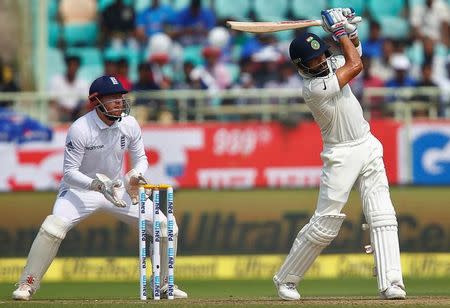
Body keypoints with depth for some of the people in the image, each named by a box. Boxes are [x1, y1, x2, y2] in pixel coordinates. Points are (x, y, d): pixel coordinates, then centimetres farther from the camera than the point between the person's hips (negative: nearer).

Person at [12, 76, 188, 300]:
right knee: (54, 227, -31)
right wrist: (98, 185, -37)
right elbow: (69, 173, -22)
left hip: (116, 188, 5)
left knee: (166, 227, -5)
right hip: (80, 187, -5)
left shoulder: (129, 124, -10)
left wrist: (136, 174, -19)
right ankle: (27, 284, -16)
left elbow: (140, 158, 4)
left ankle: (165, 284, 15)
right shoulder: (80, 129, -24)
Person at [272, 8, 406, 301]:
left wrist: (349, 28, -2)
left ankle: (391, 283, -9)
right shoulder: (314, 88, -22)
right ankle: (286, 279, 13)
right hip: (342, 156, -7)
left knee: (382, 216, -4)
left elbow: (353, 47, 20)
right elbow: (355, 65, -21)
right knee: (325, 223, -4)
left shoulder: (329, 65, 2)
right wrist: (339, 30, -11)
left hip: (369, 147, 7)